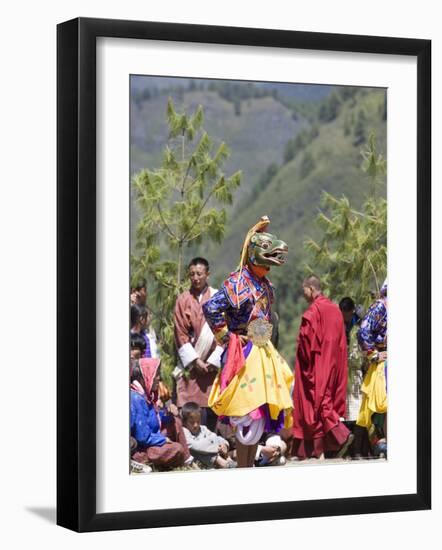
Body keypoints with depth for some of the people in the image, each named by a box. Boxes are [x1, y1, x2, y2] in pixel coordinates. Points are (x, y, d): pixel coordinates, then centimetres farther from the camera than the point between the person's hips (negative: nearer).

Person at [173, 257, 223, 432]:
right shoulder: (183, 300, 5)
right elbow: (180, 334, 2)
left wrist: (214, 360, -7)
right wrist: (194, 360, -7)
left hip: (213, 364, 0)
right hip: (190, 365, 0)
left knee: (211, 409, -2)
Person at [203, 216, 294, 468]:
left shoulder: (264, 285, 12)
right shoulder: (238, 284, -15)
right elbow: (211, 308, -25)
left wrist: (267, 339, 15)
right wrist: (226, 337, -17)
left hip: (263, 352, 9)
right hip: (244, 353, -9)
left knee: (261, 416, 11)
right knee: (249, 416, -10)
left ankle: (250, 466, 19)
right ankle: (242, 471, -4)